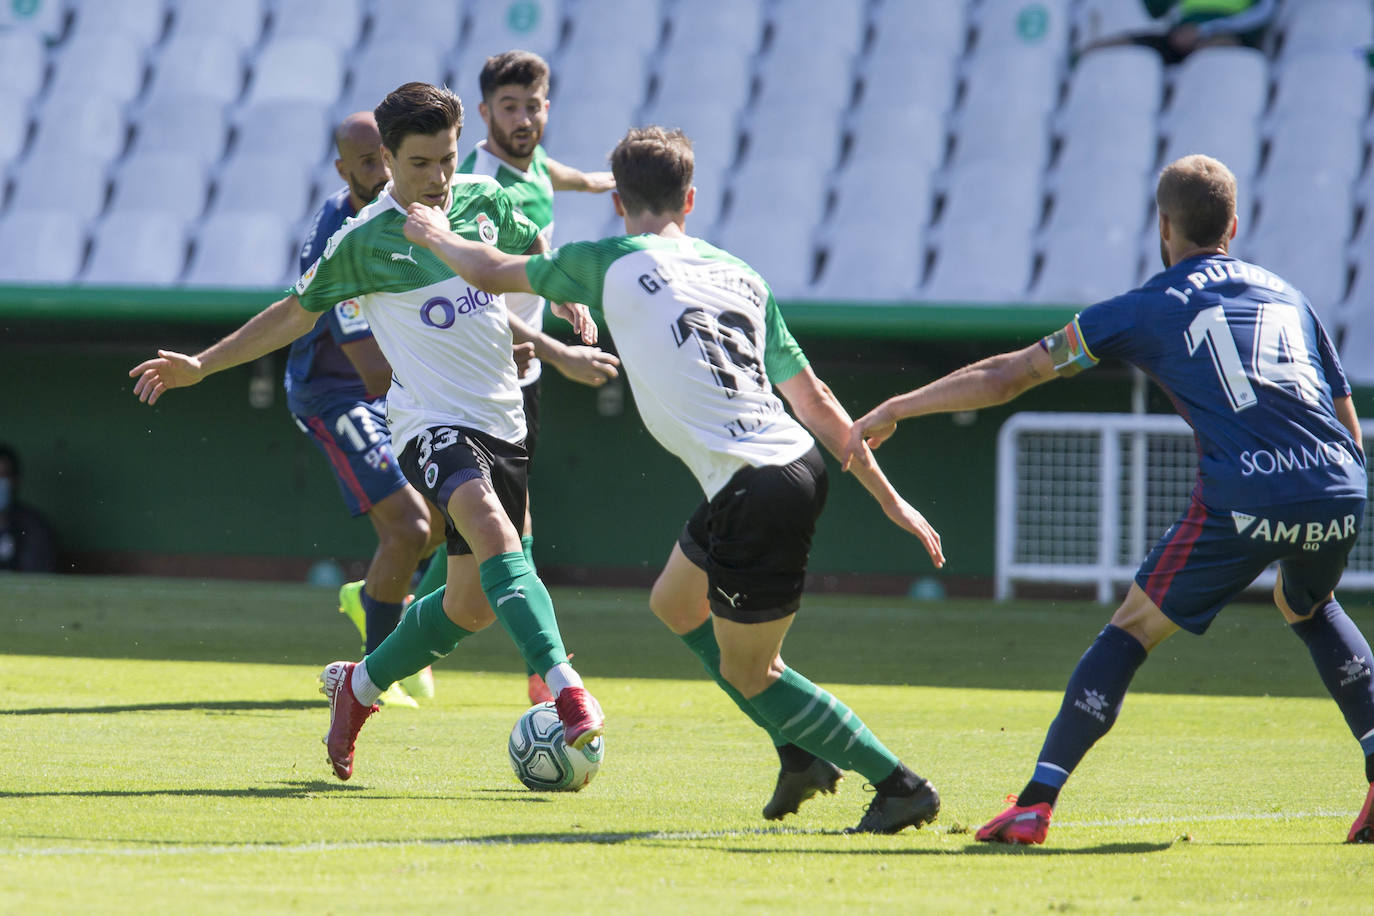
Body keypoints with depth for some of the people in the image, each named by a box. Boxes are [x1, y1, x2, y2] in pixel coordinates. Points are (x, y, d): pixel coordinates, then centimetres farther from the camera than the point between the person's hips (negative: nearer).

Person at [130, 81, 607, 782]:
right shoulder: (365, 240, -7)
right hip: (431, 423, -6)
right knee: (492, 534, -34)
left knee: (472, 604, 12)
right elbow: (298, 310, 6)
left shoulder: (483, 201, 5)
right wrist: (200, 366, 5)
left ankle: (357, 686, 34)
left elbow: (536, 252, 27)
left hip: (501, 423, 6)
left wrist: (569, 302, 8)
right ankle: (565, 691, -46)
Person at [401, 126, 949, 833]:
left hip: (756, 492, -7)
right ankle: (804, 749, 26)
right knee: (679, 602, 27)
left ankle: (899, 784, 3)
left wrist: (438, 237, 37)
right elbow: (816, 401, 17)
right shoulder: (740, 275, 16)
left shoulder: (612, 263, 1)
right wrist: (888, 497, 21)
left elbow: (491, 273, 16)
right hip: (795, 462, 7)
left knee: (748, 673, 6)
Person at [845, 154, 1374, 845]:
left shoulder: (1149, 308, 13)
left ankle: (1035, 804, 1)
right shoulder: (1290, 298, 24)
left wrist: (891, 411, 24)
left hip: (1244, 502, -4)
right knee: (1308, 608, 33)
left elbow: (1005, 377, 16)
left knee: (1133, 628, 8)